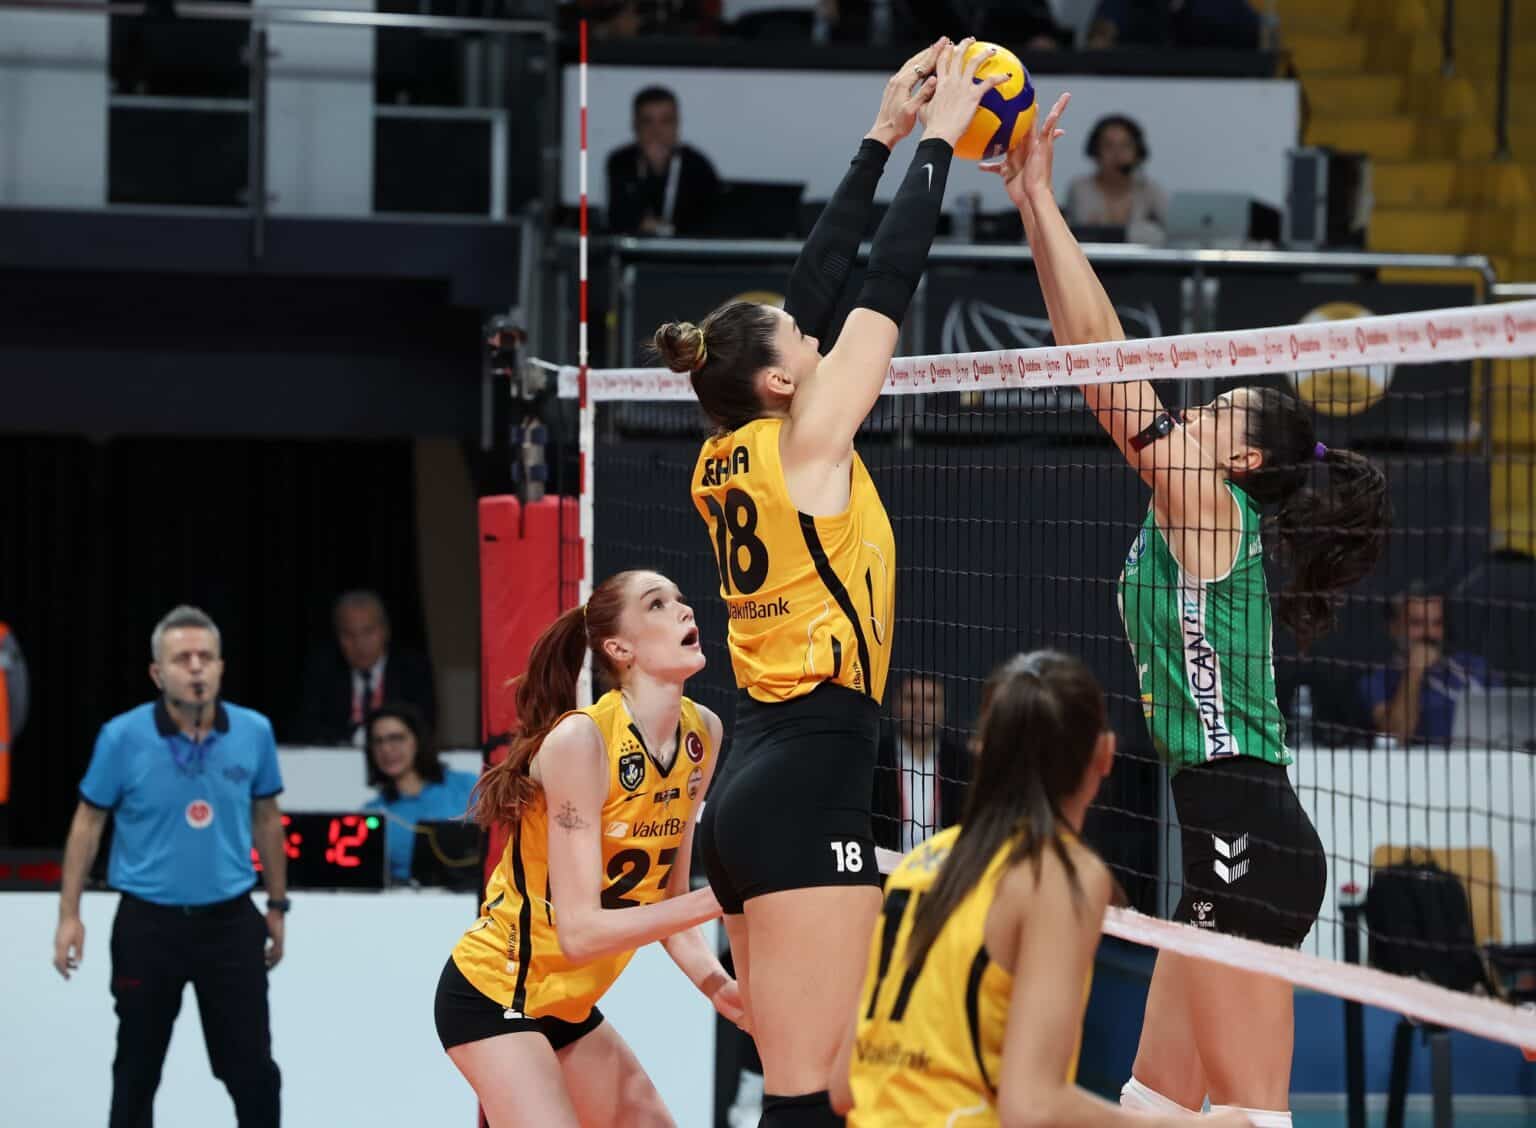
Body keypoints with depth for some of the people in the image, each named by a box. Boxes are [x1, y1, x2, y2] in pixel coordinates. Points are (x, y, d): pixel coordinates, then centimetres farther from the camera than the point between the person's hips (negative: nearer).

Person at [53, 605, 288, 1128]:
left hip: (229, 922, 1)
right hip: (148, 923, -1)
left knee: (252, 1067, 4)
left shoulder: (254, 732, -4)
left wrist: (277, 905, 13)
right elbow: (89, 822, -1)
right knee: (137, 1069, 11)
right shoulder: (123, 737, -11)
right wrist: (70, 914, -4)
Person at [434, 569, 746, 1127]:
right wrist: (716, 899, -30)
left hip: (567, 1006, 8)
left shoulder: (702, 733, -2)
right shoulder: (581, 740, -23)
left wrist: (714, 981, -13)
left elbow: (667, 899, 4)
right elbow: (580, 929, -26)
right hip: (493, 993, -8)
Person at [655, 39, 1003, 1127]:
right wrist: (935, 140, 5)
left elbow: (819, 284, 18)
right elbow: (888, 284, -4)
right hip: (810, 791, -9)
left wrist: (884, 138, 20)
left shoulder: (727, 458, 11)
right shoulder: (804, 444, -8)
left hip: (748, 791, 9)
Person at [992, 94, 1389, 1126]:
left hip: (1248, 843, -10)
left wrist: (1041, 198, -7)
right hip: (1234, 841, 10)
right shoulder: (1196, 515, 16)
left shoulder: (1208, 505, -7)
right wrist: (1032, 206, 15)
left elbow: (1105, 353, -11)